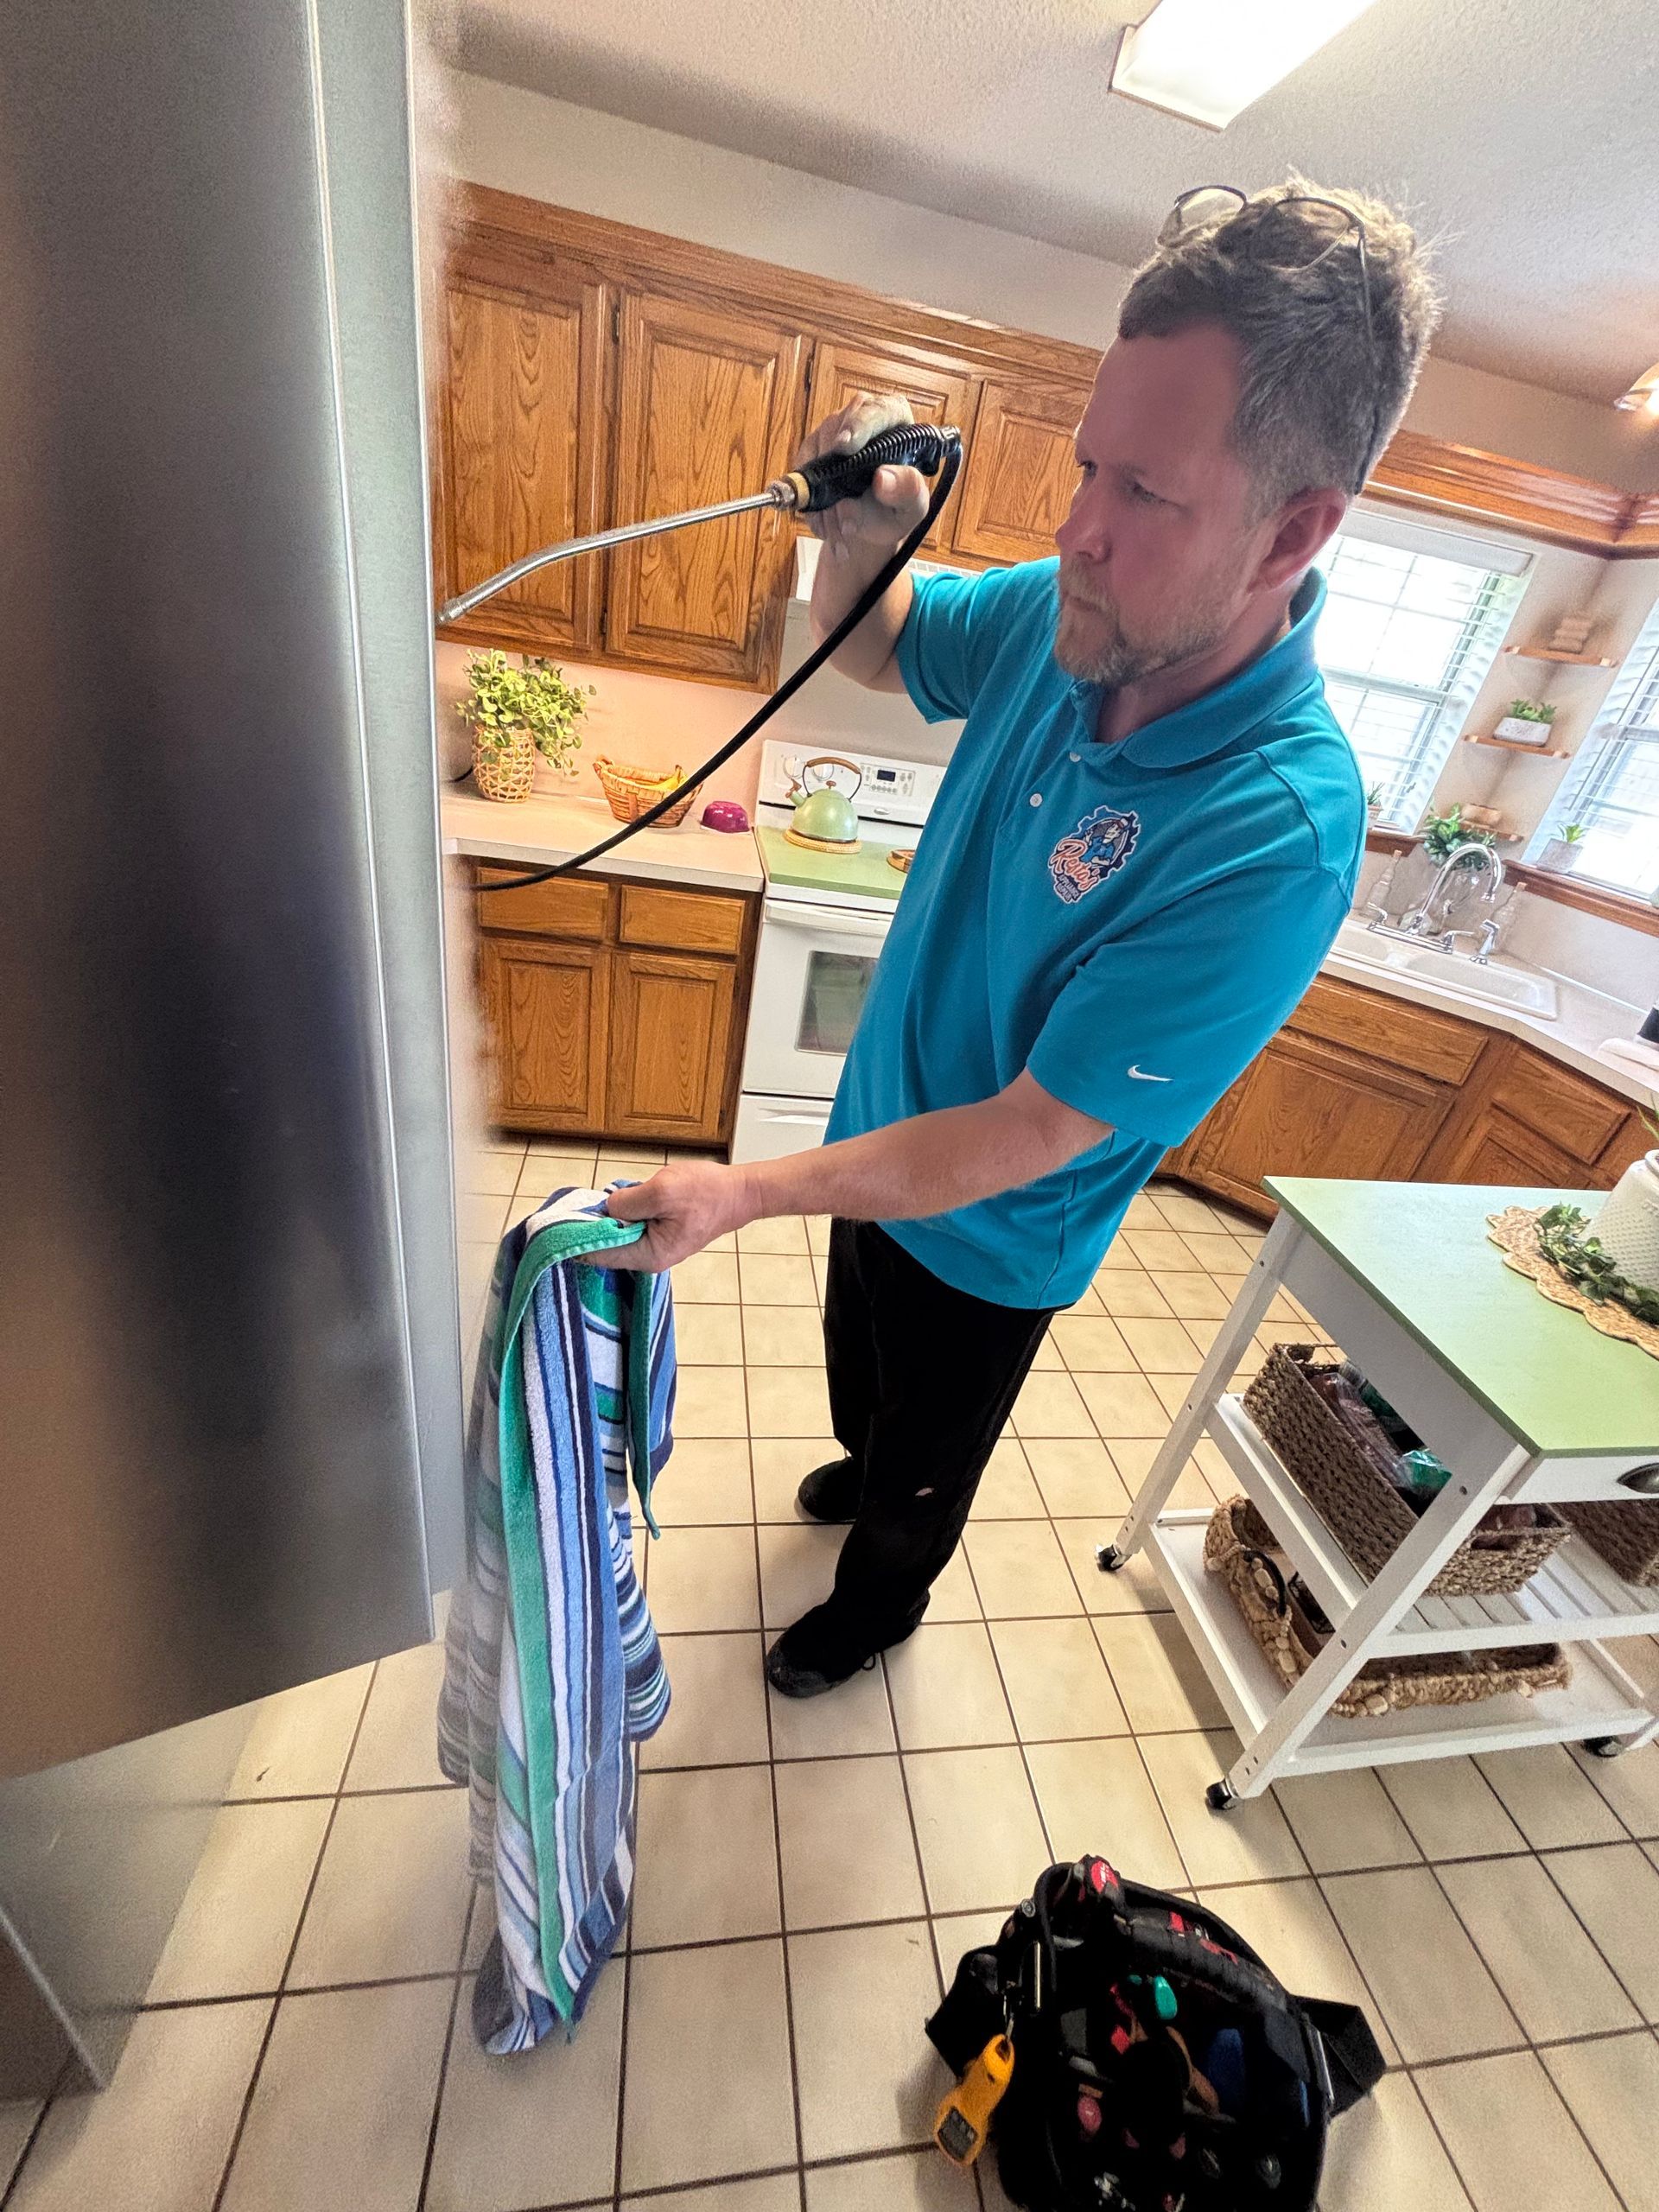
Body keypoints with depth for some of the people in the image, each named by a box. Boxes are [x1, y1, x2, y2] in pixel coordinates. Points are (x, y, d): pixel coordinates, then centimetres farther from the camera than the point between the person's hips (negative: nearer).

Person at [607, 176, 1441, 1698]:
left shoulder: (1277, 834, -34)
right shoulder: (1065, 615, -15)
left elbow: (1025, 1139, -31)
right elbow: (873, 651, 4)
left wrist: (748, 1193, -29)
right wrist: (862, 532, -18)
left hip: (985, 1245, -5)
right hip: (883, 1140, 6)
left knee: (923, 1467, 26)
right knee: (858, 1381, 34)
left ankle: (880, 1600, 61)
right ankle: (857, 1470, 70)